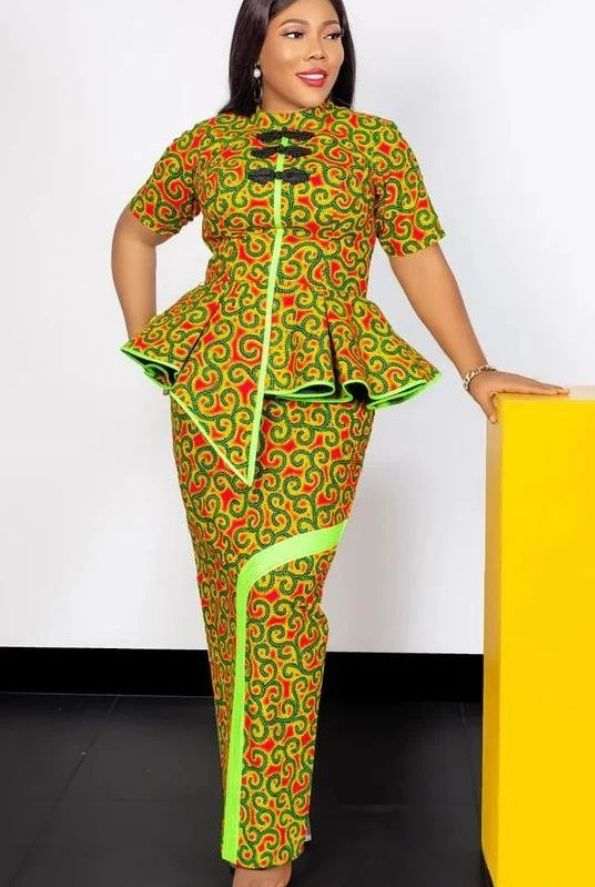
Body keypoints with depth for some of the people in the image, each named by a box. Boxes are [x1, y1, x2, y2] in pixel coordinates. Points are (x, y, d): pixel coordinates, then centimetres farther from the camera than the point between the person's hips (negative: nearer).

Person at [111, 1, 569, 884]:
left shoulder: (377, 142, 6)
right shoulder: (205, 144, 10)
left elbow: (419, 259, 4)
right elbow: (135, 232, 22)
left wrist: (476, 370, -4)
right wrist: (145, 344, 12)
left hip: (324, 391, -2)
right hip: (213, 389, 3)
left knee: (279, 592, -10)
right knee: (229, 591, 6)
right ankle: (258, 793, 25)